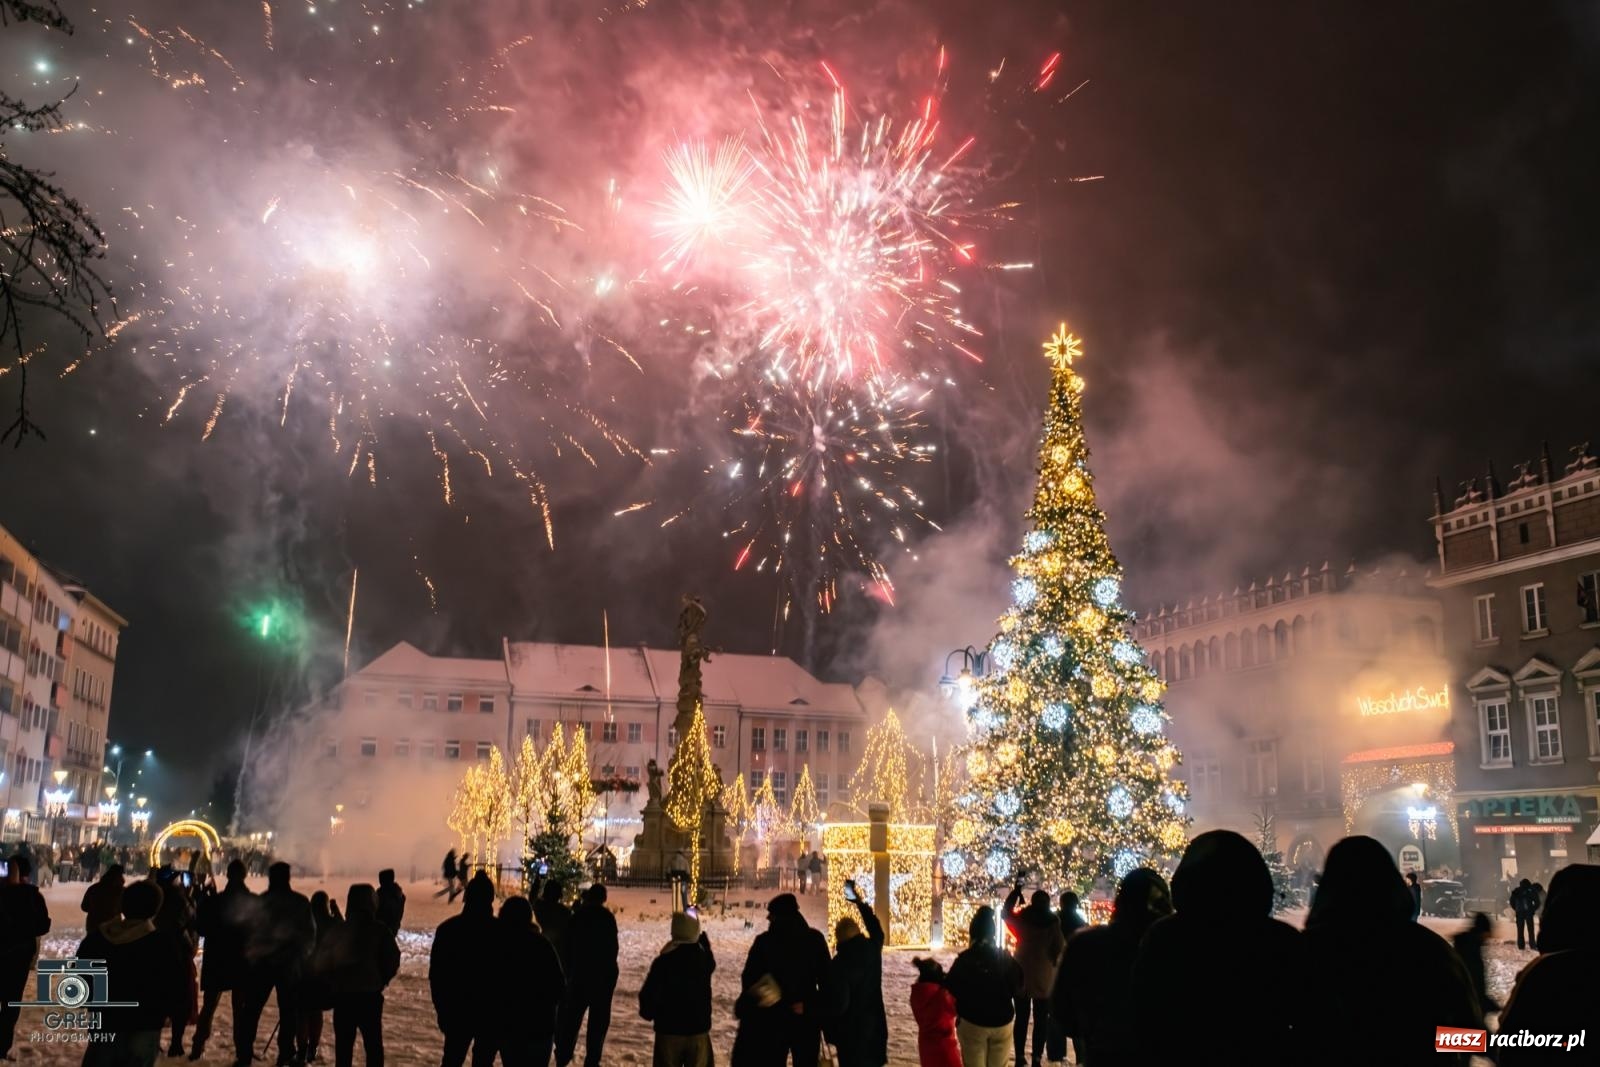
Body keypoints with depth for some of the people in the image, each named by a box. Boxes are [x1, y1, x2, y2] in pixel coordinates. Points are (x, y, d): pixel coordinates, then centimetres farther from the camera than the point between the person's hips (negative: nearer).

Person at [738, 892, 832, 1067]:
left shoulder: (764, 941, -7)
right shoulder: (815, 939, -2)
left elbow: (749, 981, -4)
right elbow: (827, 979, -1)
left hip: (771, 1020, -1)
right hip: (807, 1019, 1)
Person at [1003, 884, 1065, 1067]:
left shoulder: (1022, 918, -3)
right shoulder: (1053, 922, -7)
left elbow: (1005, 913, 15)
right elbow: (1060, 947, -6)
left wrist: (1015, 892, 19)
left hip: (1022, 974, 2)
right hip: (1044, 977, -2)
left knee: (1021, 1018, 8)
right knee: (1041, 1020, 5)